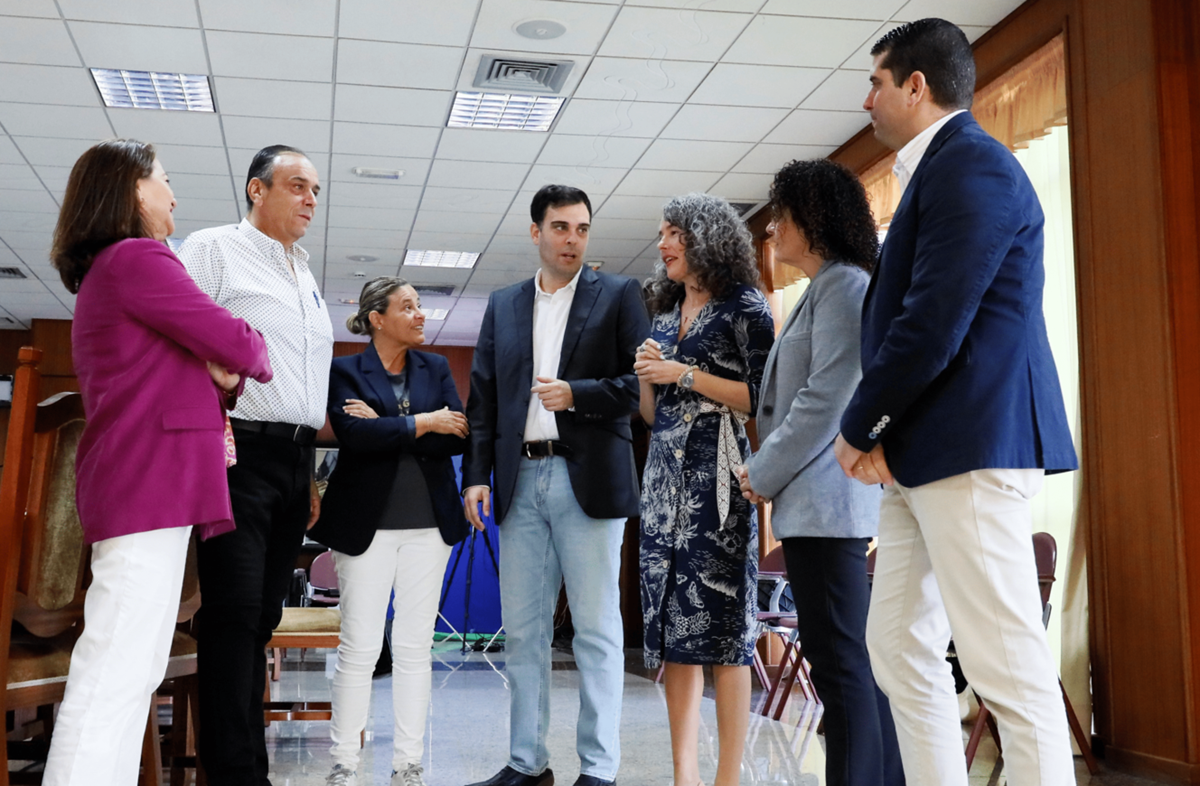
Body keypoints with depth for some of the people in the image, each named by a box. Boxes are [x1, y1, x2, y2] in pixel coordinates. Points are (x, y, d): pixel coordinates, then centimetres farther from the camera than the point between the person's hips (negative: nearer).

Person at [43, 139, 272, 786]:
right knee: (117, 669, -13)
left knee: (134, 671, 9)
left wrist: (218, 376, 4)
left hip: (127, 485, 10)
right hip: (151, 483, -10)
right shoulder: (137, 257, -6)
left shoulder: (99, 274, 25)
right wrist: (252, 360, 12)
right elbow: (233, 342, -12)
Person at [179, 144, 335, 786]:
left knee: (261, 616, 7)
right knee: (234, 611, -10)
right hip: (240, 452, -7)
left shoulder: (306, 278, 24)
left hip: (294, 461, 7)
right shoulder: (213, 250, 3)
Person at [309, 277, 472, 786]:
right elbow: (353, 434, -16)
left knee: (415, 647, 5)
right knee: (359, 648, -2)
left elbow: (458, 437, -2)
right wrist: (422, 424, -12)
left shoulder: (435, 368, 11)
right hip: (367, 523, -3)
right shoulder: (344, 371, 1)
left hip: (429, 523, 3)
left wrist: (385, 426, -10)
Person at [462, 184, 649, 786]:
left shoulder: (618, 296, 5)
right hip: (519, 481, 4)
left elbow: (642, 382, -2)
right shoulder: (503, 306, 16)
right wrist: (476, 475, 4)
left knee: (596, 630, -1)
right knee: (522, 630, 8)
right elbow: (482, 398, 13)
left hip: (588, 480, -4)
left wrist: (577, 394, -14)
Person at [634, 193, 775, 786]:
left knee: (722, 624, -7)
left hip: (715, 474, -6)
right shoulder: (664, 314, 20)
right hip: (664, 474, 7)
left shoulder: (744, 306, 1)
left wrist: (686, 374, -10)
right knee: (672, 625, 2)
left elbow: (762, 397, -8)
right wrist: (647, 376, 3)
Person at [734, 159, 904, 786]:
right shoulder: (822, 288, 23)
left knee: (840, 663, -9)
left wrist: (764, 475, -10)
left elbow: (827, 396, -17)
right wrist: (769, 473, 10)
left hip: (825, 499, -10)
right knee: (855, 661, 10)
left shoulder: (843, 283, -7)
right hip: (814, 502, 10)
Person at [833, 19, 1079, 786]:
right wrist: (882, 435, 4)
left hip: (971, 447, -10)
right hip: (922, 454, 10)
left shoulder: (971, 165, -11)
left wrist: (857, 429, -7)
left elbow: (933, 327, -20)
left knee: (1009, 664, -6)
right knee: (898, 646, 12)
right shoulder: (941, 169, 20)